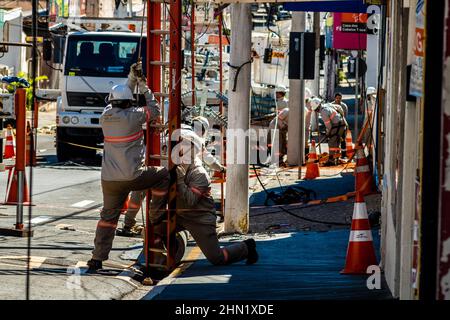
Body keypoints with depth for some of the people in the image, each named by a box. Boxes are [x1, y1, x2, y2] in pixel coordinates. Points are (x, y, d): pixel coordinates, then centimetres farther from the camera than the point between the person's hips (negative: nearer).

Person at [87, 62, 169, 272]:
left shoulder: (105, 117, 7)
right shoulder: (132, 116, -8)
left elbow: (118, 101, 26)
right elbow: (154, 112, 8)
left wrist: (132, 79, 28)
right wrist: (143, 86, 14)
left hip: (109, 180, 5)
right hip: (132, 177, -5)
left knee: (108, 217, 13)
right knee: (164, 175, 18)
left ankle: (97, 259, 10)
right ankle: (156, 216, 22)